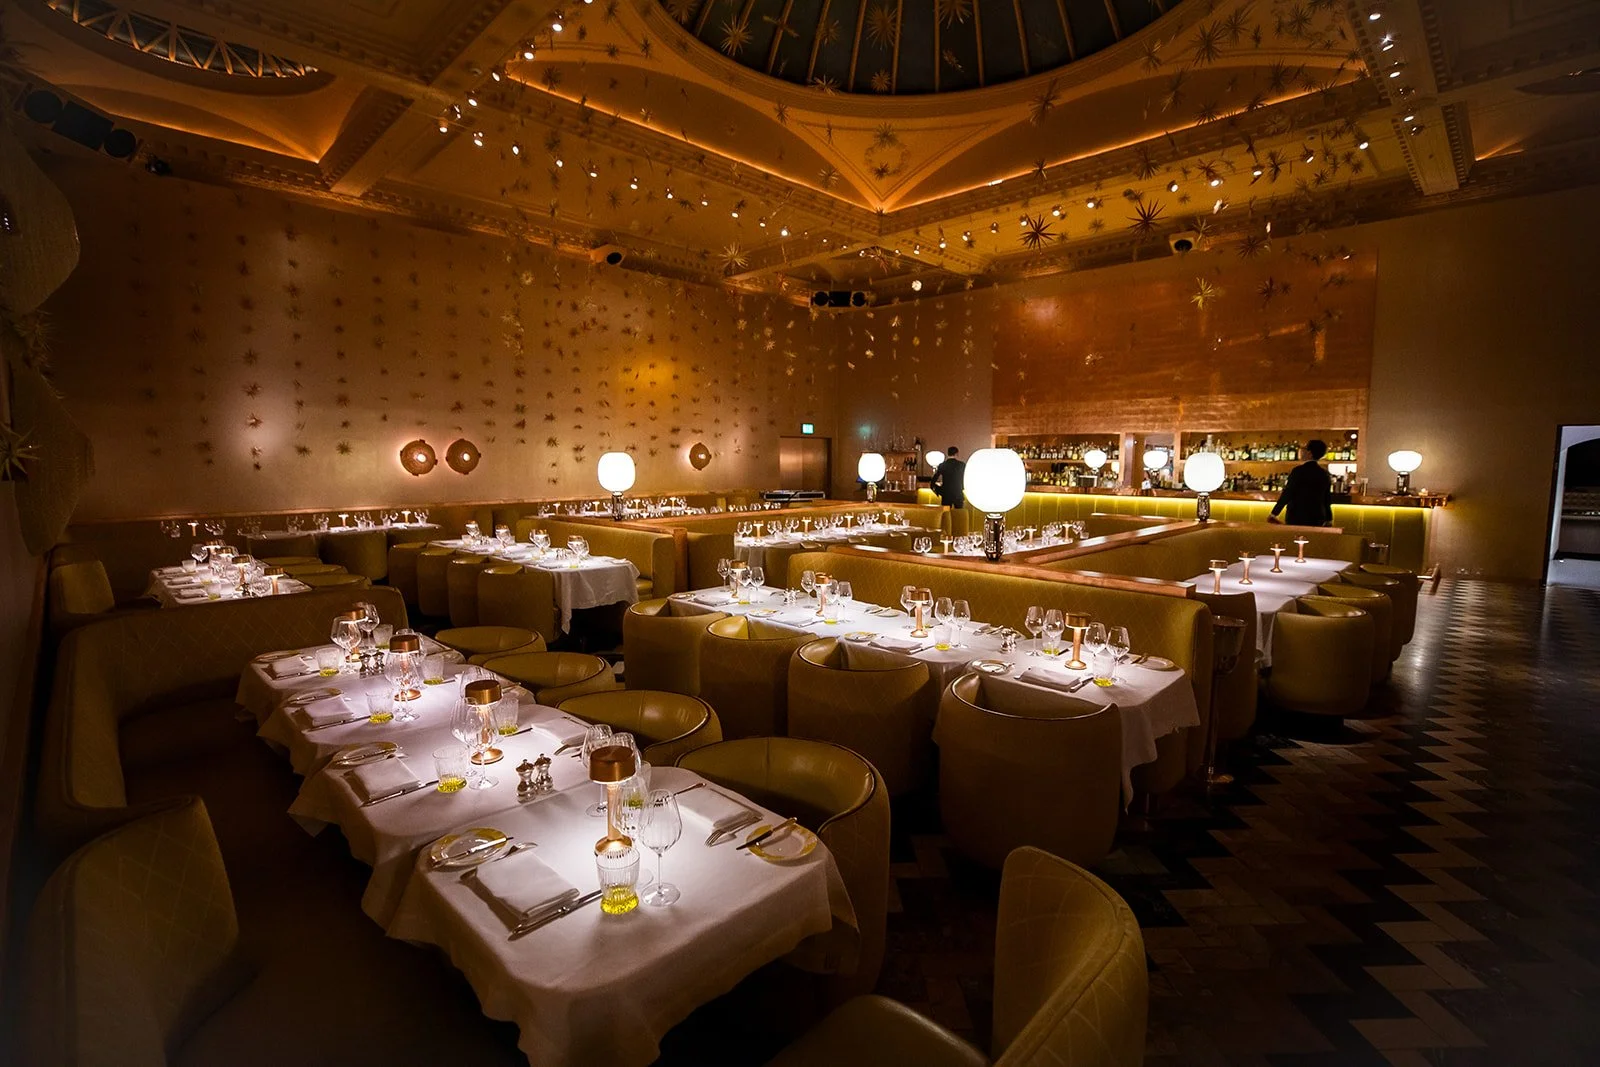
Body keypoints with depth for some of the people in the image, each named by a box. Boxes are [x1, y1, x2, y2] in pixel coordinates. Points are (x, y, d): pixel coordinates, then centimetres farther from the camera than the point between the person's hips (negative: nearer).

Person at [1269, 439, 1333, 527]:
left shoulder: (1299, 471, -12)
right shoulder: (1325, 473, 8)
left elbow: (1286, 494, -12)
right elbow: (1327, 499, 14)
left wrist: (1273, 514, -5)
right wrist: (1329, 519, 23)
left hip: (1297, 518, -6)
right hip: (1317, 520, 6)